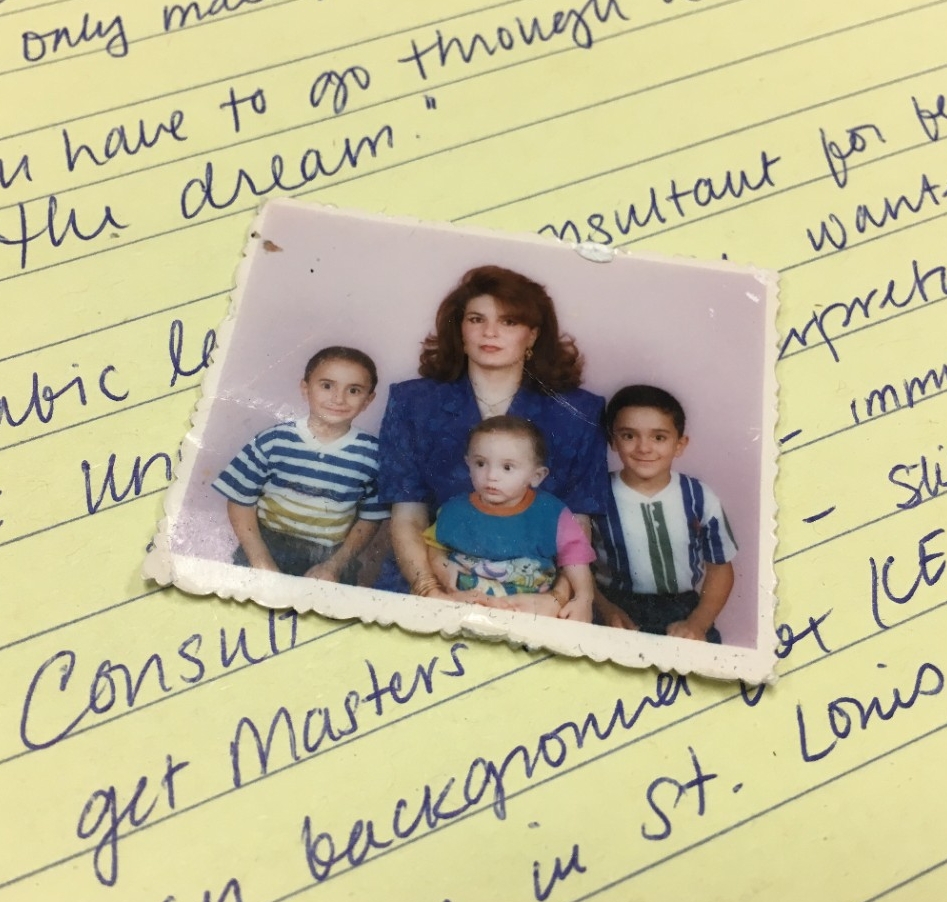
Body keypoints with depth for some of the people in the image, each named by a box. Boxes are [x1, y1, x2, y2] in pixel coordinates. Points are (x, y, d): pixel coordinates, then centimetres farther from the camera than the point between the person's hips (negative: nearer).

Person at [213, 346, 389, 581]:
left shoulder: (371, 454, -5)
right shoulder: (275, 441, -8)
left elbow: (370, 518, 5)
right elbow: (240, 501, -2)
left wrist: (334, 567, -7)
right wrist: (262, 563, -11)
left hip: (332, 557, 1)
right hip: (269, 544, -1)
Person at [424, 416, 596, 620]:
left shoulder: (551, 515, -4)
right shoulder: (456, 510, 2)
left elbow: (574, 557, -2)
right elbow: (434, 545, 18)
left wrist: (583, 598, -16)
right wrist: (441, 567, -2)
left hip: (533, 611, 0)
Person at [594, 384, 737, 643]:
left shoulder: (700, 498, -1)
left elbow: (720, 567, 7)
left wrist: (698, 623, -7)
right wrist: (606, 609, -17)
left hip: (684, 610, 2)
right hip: (619, 609, -2)